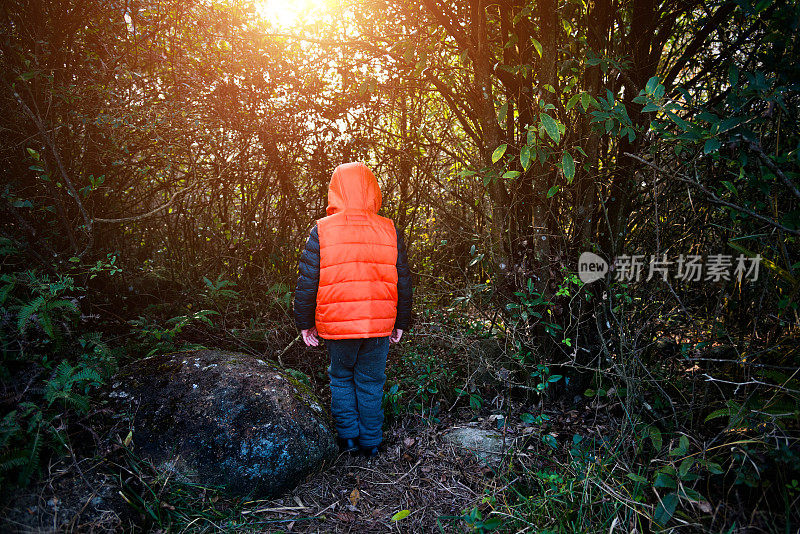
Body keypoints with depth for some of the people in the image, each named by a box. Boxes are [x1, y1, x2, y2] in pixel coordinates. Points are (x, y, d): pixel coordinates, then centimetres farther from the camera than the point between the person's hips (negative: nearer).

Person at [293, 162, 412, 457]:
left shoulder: (321, 231, -7)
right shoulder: (390, 231, 0)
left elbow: (306, 283, -5)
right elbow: (403, 283, 5)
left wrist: (304, 323, 7)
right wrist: (401, 323, 15)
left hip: (337, 325, -1)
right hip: (379, 324, 2)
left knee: (341, 378, 20)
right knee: (371, 382, 16)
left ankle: (347, 436, 24)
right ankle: (370, 442, 26)